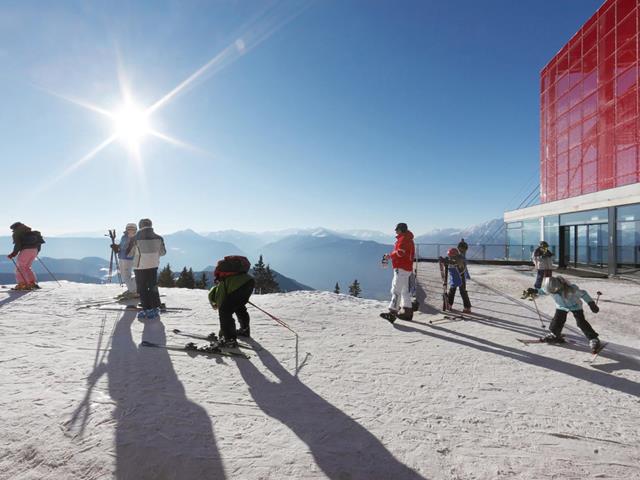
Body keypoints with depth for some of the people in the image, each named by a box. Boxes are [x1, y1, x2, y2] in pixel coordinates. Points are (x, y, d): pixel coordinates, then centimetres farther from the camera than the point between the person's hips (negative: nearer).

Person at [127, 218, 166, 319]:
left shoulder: (136, 239, -12)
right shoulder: (158, 238, -4)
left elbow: (128, 253, -1)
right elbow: (163, 252, 8)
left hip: (140, 266, -3)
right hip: (153, 265, 3)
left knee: (142, 289, 9)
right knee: (153, 287, 15)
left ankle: (147, 309, 12)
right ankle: (155, 308, 18)